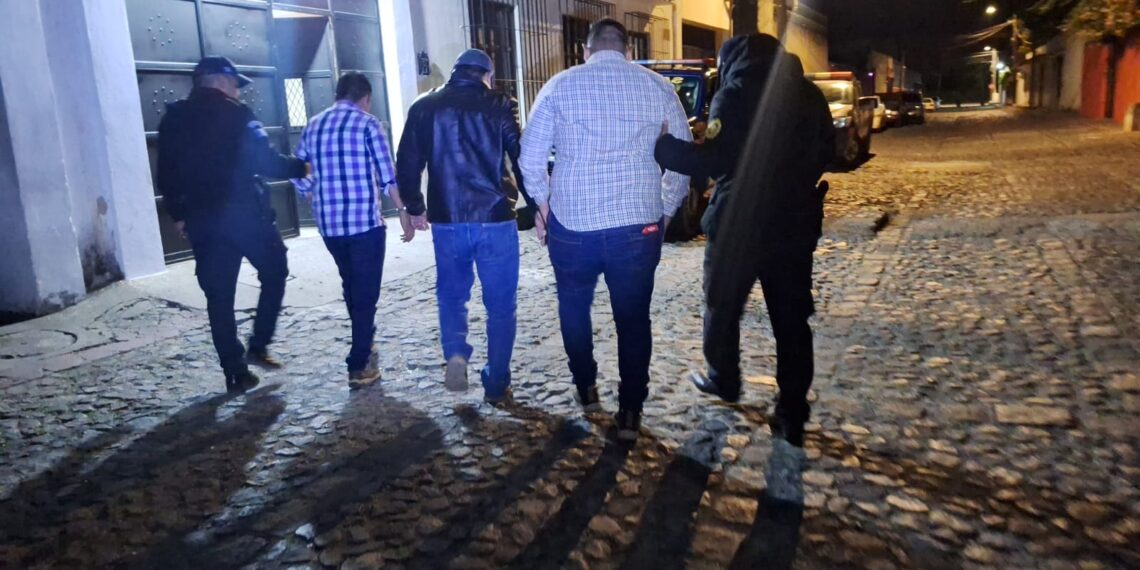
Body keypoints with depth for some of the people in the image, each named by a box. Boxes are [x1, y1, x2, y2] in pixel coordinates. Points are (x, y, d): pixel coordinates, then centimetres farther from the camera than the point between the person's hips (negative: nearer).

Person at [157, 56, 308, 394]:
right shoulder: (234, 115, -6)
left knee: (218, 297, 7)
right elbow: (265, 161, -13)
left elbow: (166, 175, 12)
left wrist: (179, 214, 21)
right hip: (244, 214, -5)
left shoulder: (173, 120, 11)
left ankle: (235, 373, 9)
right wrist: (301, 167, 2)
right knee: (274, 273, 15)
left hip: (202, 220, 5)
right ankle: (258, 346, 9)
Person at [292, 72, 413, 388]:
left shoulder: (312, 126, 11)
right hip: (365, 221, -5)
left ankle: (364, 346, 37)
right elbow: (387, 176, -9)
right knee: (366, 291, 3)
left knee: (351, 286, 22)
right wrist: (404, 212, -1)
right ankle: (359, 365, 5)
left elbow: (297, 174, 14)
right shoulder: (367, 124, -4)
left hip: (329, 224, 6)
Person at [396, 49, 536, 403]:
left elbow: (407, 166, 9)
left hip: (446, 222, 2)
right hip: (495, 220, -2)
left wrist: (415, 208, 23)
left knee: (451, 295, 22)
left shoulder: (424, 108, 7)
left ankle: (455, 354, -1)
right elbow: (522, 159, -5)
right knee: (500, 304, 9)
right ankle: (496, 385, 15)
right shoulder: (497, 105, -1)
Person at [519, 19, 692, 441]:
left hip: (571, 222, 0)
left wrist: (542, 202, 16)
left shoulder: (561, 85, 1)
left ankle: (586, 389, 33)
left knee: (574, 307, 22)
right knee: (634, 318, 11)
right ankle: (630, 412, 15)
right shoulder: (658, 87, 4)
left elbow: (530, 156, 2)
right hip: (638, 224, 0)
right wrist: (665, 209, 16)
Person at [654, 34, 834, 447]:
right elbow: (825, 154, 18)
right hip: (794, 224, 5)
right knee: (792, 320, 7)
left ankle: (723, 381, 34)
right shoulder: (809, 94, 9)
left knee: (723, 307, 17)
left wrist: (660, 146, -11)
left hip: (739, 224, -5)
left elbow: (713, 160, -19)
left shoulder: (735, 95, -9)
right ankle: (793, 415, 8)